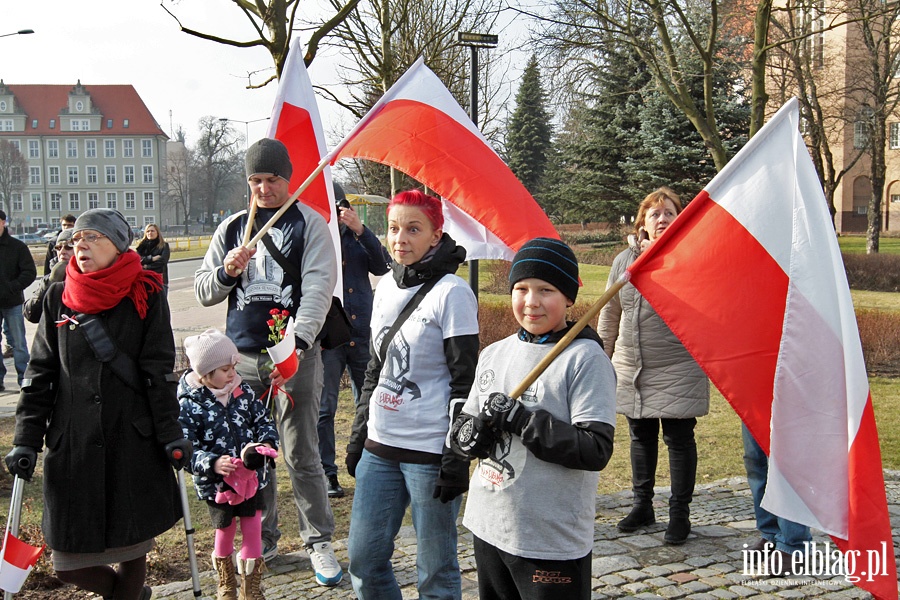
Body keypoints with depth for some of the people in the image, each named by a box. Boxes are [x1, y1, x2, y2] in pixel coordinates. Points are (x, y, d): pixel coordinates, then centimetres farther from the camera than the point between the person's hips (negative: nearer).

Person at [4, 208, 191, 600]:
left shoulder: (145, 298, -1)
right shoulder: (59, 299, 6)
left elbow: (159, 372, -2)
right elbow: (39, 374, 7)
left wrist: (171, 434, -6)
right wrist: (26, 440, 1)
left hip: (134, 444, -2)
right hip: (71, 446, 3)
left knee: (132, 546, 4)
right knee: (69, 565, 3)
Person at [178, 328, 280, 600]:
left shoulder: (242, 391, -1)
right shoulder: (190, 405, -16)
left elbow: (263, 420, 7)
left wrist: (267, 442, -12)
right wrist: (212, 463, -31)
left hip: (251, 476, 3)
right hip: (217, 483, -3)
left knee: (253, 529, 7)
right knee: (225, 531, 14)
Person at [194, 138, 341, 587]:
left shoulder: (309, 224, 0)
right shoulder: (232, 228, 13)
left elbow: (318, 288, -12)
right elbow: (203, 292, 14)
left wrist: (298, 341, -26)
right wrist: (226, 272, -9)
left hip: (296, 356, -4)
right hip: (242, 358, 4)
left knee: (301, 456, -1)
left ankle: (319, 542, 12)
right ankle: (262, 541, 24)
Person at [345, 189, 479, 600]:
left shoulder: (451, 293, -10)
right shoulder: (385, 287, 10)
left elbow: (465, 382, -12)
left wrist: (457, 459, -15)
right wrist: (357, 437, 17)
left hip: (430, 452, -7)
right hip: (380, 446, 7)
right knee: (363, 558, 12)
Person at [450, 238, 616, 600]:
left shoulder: (585, 359, -12)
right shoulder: (494, 354, 7)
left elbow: (596, 450, -19)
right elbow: (461, 427, 12)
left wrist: (519, 420, -21)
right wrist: (470, 434, -12)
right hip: (488, 528, 6)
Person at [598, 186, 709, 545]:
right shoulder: (625, 260, 7)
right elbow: (610, 313, 16)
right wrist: (602, 356, 18)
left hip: (677, 370, -4)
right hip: (632, 368, 5)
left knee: (679, 439, 2)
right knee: (641, 437, 15)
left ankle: (680, 513, 16)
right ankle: (642, 505, 31)